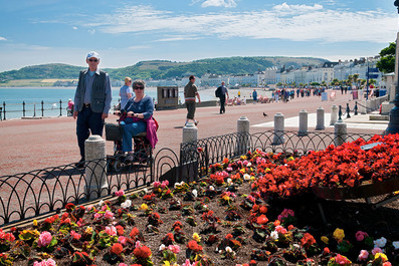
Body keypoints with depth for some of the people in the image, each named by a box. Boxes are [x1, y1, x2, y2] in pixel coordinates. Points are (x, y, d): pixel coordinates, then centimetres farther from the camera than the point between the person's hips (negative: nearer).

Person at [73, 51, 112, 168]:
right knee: (81, 134, 4)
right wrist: (76, 108, 9)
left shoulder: (104, 76, 2)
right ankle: (84, 158, 17)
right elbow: (78, 92, 17)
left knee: (96, 135, -1)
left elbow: (108, 95, 0)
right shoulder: (82, 74, 14)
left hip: (97, 110, -4)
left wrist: (105, 111, -9)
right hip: (83, 109, 4)